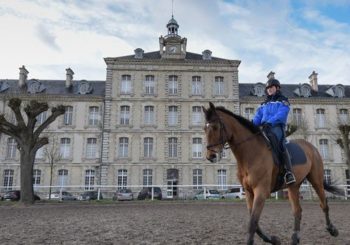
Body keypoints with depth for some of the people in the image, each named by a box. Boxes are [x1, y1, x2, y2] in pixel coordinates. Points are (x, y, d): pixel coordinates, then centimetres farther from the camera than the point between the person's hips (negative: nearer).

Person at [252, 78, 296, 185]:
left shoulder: (283, 101, 11)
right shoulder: (264, 104, 28)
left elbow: (281, 115, -8)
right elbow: (258, 117, 17)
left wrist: (270, 122, -25)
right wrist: (252, 124, -6)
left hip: (277, 127, -6)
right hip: (264, 128, 6)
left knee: (280, 145, -30)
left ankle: (289, 172, -35)